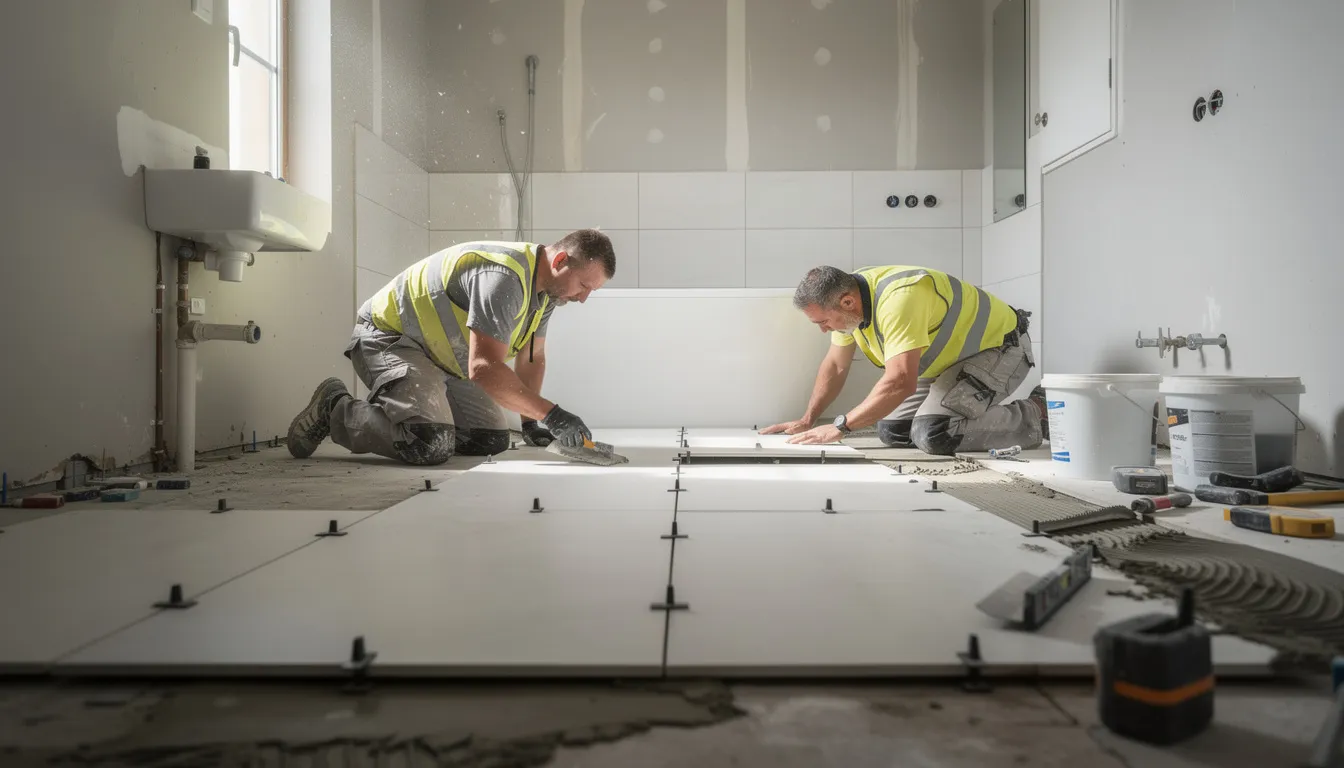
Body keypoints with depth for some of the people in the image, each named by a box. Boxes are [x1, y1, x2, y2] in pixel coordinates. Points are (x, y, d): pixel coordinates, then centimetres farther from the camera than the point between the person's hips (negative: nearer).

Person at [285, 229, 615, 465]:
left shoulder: (546, 287, 2)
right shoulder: (504, 277, -30)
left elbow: (532, 359, 14)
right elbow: (484, 368, -35)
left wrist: (531, 421, 4)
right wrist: (551, 414, -33)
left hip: (440, 357, 10)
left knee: (492, 441, 3)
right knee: (430, 445, -29)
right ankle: (334, 410, -3)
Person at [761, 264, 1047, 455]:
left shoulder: (897, 299, -37)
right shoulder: (847, 297, -9)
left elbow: (900, 383, -44)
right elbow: (835, 367, 4)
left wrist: (840, 426, -40)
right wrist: (806, 421, -2)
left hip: (999, 347, -9)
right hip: (952, 356, 9)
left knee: (931, 435, -25)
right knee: (892, 433, 1)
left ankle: (1034, 416, -4)